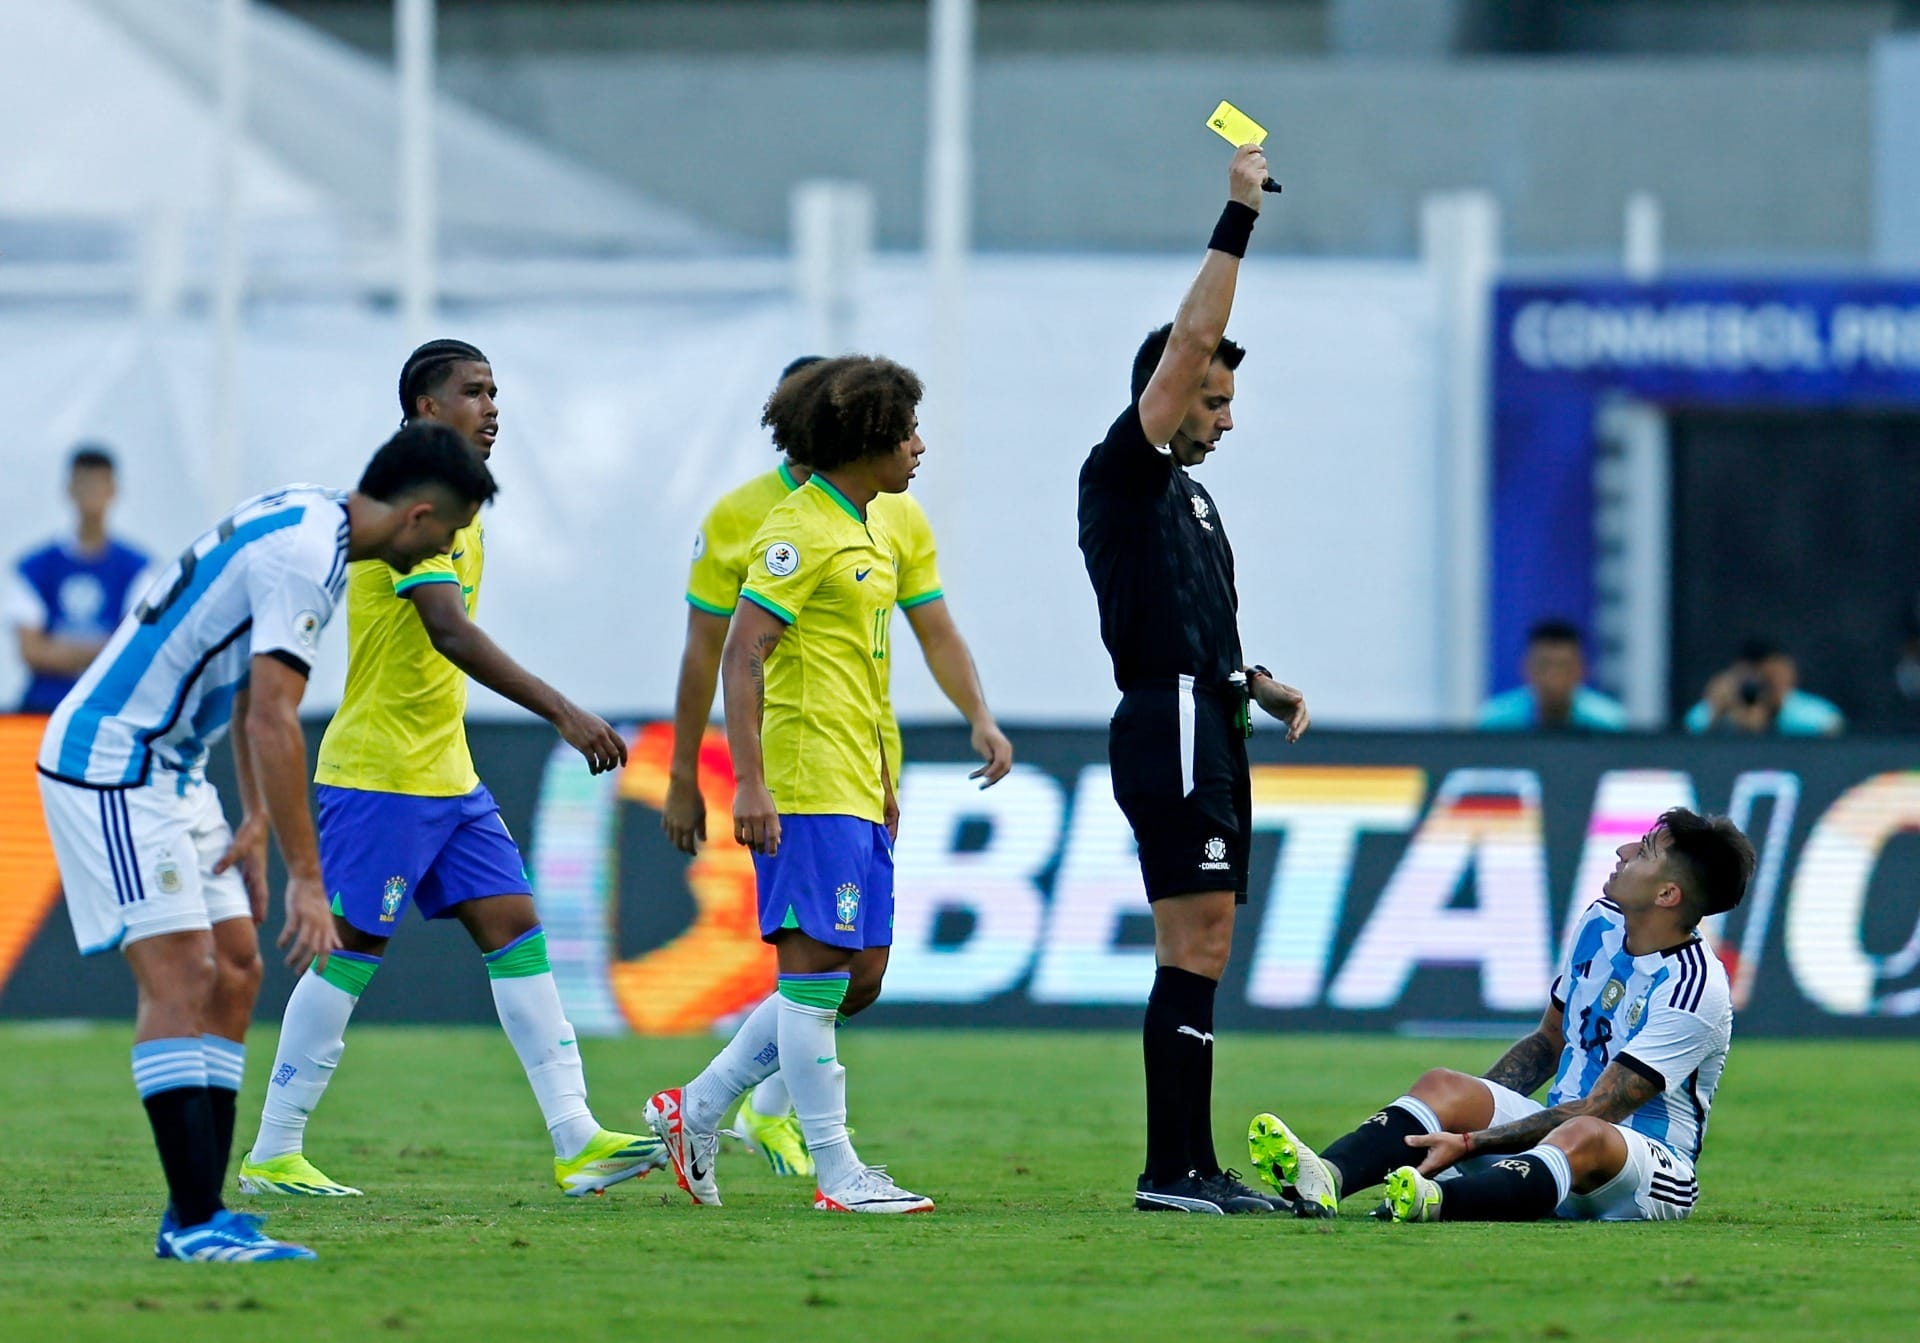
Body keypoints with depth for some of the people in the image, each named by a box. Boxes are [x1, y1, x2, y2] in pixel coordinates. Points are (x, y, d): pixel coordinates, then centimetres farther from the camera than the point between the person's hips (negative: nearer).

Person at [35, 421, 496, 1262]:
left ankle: (195, 1218, 5)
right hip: (110, 762, -10)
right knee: (180, 975, -15)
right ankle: (196, 1224, -19)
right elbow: (271, 720, -26)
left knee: (232, 972, 6)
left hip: (165, 767, 10)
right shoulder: (303, 555, -21)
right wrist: (306, 879, -25)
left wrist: (256, 820, 12)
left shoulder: (305, 524, 11)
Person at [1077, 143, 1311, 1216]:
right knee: (1196, 949, -15)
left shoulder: (1190, 496, 22)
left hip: (1209, 730, 10)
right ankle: (1170, 1168, -17)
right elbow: (1188, 342, -14)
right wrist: (1239, 219, -11)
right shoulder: (1127, 476, -5)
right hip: (1170, 727, -10)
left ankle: (1193, 1167, 9)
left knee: (1200, 955, 8)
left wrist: (1264, 687, 17)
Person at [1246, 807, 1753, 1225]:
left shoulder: (1696, 991, -19)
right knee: (1443, 1085, -17)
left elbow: (1592, 1113, -22)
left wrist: (1471, 1144, -27)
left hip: (1653, 1167, -7)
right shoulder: (1599, 922, 7)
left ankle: (1436, 1201, -69)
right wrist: (1474, 1107, 3)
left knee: (1582, 1137, -41)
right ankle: (1326, 1177, -48)